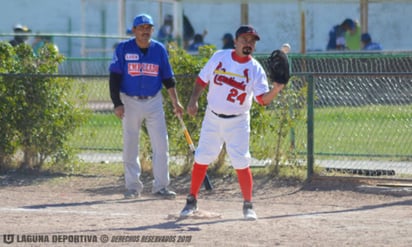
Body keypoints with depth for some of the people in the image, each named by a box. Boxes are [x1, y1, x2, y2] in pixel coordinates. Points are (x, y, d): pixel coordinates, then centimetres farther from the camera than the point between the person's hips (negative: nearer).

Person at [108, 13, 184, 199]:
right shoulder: (124, 48, -5)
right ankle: (133, 186, 12)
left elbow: (168, 78, 9)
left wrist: (175, 102, 4)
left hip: (154, 102, 2)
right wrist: (117, 104, -14)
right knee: (130, 145, 3)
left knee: (161, 144, -3)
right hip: (130, 102, -2)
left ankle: (160, 186, 4)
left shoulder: (159, 49, 3)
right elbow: (114, 78, -6)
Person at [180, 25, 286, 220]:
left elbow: (263, 99, -17)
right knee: (202, 159, 6)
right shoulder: (219, 57, -3)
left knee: (241, 164, -7)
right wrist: (193, 100, -7)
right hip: (213, 118, 2)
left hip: (237, 122, -2)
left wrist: (276, 89, -35)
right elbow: (202, 80, 6)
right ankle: (192, 201, 20)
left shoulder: (255, 69, -8)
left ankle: (248, 206, 6)